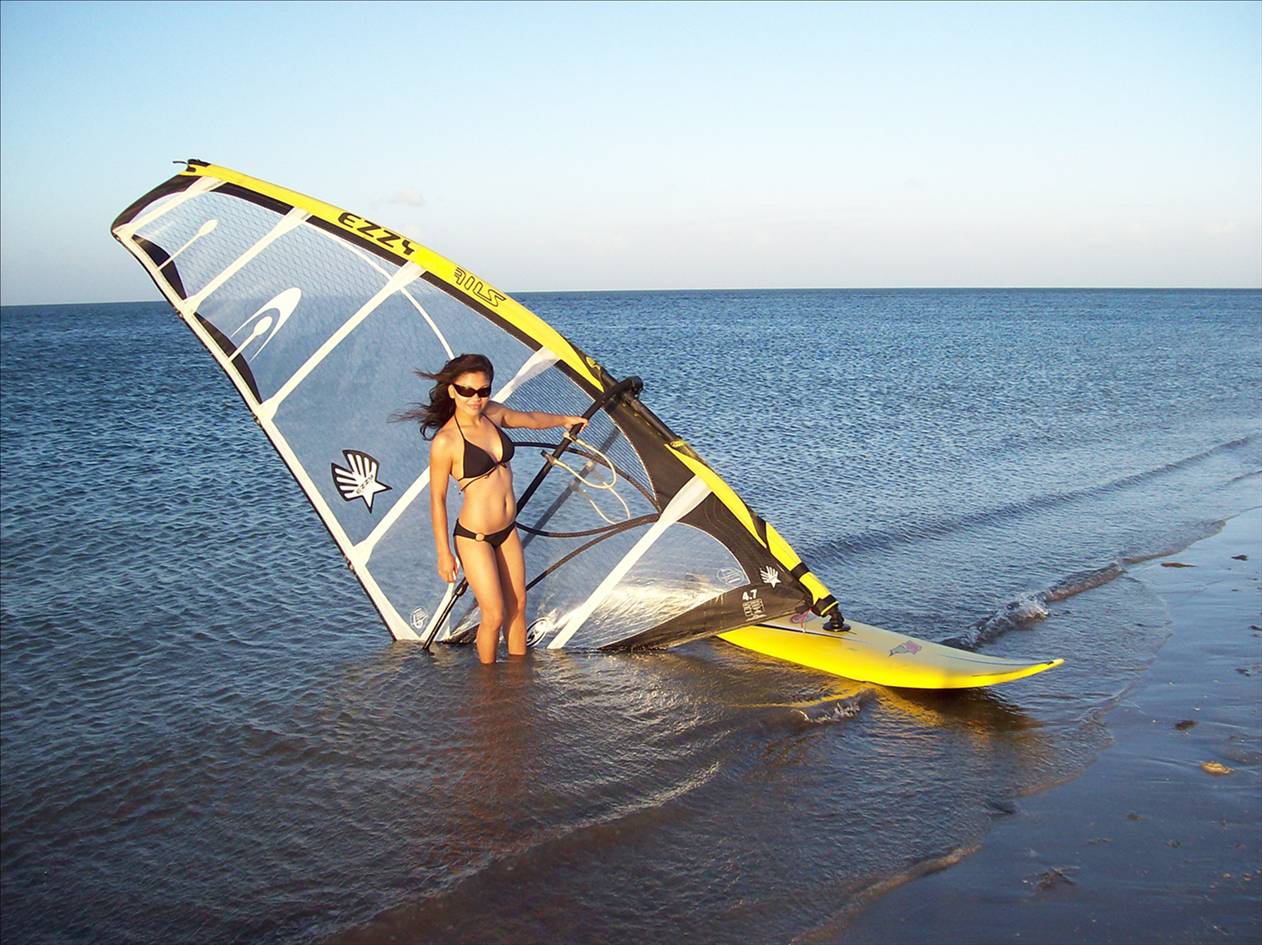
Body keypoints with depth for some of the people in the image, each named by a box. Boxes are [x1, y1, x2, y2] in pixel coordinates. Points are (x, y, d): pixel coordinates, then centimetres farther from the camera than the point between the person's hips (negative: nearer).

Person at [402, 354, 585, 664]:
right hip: (474, 538, -7)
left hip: (507, 530, 7)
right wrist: (443, 553, -9)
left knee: (518, 606, 15)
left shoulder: (493, 414, -2)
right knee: (494, 615, 1)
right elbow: (437, 499, -12)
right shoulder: (445, 441, -20)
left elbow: (529, 419, 20)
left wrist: (563, 420, 35)